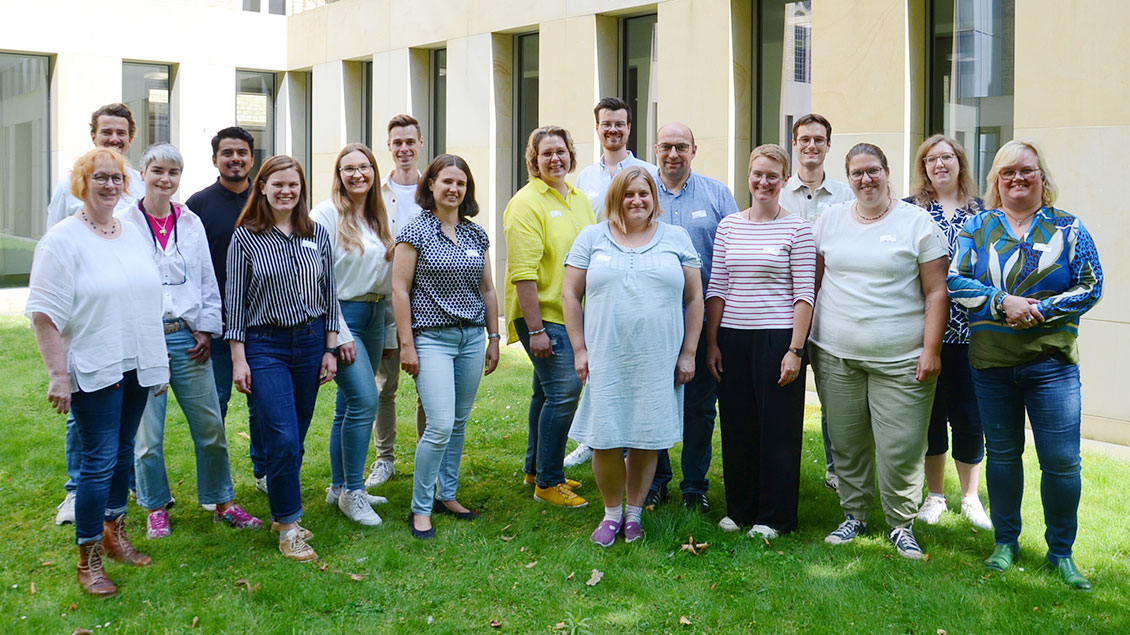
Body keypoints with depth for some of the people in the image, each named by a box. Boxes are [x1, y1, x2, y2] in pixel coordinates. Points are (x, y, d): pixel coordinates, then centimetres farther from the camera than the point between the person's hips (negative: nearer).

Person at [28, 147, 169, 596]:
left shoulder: (134, 234, 11)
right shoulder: (63, 239, -9)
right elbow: (44, 313, -12)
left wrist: (158, 362, 15)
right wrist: (57, 374, -17)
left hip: (135, 366, 6)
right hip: (92, 370, -6)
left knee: (123, 453, 15)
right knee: (98, 459, -5)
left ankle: (114, 533, 31)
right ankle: (88, 560, 6)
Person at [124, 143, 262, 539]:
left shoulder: (191, 223, 9)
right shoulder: (124, 224, -1)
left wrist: (206, 329, 5)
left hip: (188, 338, 3)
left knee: (210, 427, 5)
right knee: (147, 434, 4)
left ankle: (222, 503, 19)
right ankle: (156, 509, 22)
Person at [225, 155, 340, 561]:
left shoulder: (317, 235, 7)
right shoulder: (245, 237, -3)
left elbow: (330, 295, 10)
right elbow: (236, 301, -3)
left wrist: (330, 349, 6)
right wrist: (238, 358, -6)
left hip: (310, 343, 4)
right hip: (265, 347, -4)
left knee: (296, 438, 10)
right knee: (282, 439, -9)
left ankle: (282, 513, 26)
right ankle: (288, 529, 3)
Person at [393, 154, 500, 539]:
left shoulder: (477, 234, 10)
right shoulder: (415, 232, -5)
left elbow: (487, 289, 16)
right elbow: (400, 290, -7)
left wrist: (493, 338, 14)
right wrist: (406, 345, -10)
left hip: (472, 337, 5)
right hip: (432, 338, -5)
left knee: (459, 423, 11)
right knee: (441, 426, -12)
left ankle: (447, 495, 25)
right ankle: (420, 509, 2)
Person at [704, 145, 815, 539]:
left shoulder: (796, 228, -2)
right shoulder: (729, 226, 8)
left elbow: (804, 294, -5)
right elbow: (716, 288, 9)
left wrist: (795, 350, -12)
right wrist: (712, 343, 4)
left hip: (778, 338, -3)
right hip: (732, 338, 4)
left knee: (778, 428, 4)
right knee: (736, 426, 10)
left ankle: (774, 517, 17)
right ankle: (739, 508, 25)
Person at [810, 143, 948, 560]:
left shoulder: (917, 222, 0)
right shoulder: (830, 219, 11)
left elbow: (936, 292, -2)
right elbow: (814, 282, 15)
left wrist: (931, 350, -8)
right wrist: (804, 338, 9)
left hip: (900, 359, -3)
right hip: (836, 354, 3)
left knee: (901, 448, -2)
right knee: (846, 443, 10)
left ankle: (901, 525, 15)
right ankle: (854, 516, 27)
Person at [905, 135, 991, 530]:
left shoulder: (982, 212, 8)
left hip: (970, 332, 1)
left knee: (969, 416, 3)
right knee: (931, 413, 7)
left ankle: (970, 497, 21)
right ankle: (934, 495, 23)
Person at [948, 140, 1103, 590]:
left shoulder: (1067, 228, 3)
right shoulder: (978, 227, 6)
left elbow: (1090, 287, 0)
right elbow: (955, 281, -2)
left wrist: (1039, 311, -13)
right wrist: (1002, 302, -15)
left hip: (1051, 362, -1)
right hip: (991, 363, 1)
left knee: (1062, 461, -3)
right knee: (1001, 453, 11)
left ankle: (1061, 552, 15)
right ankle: (1005, 542, 27)